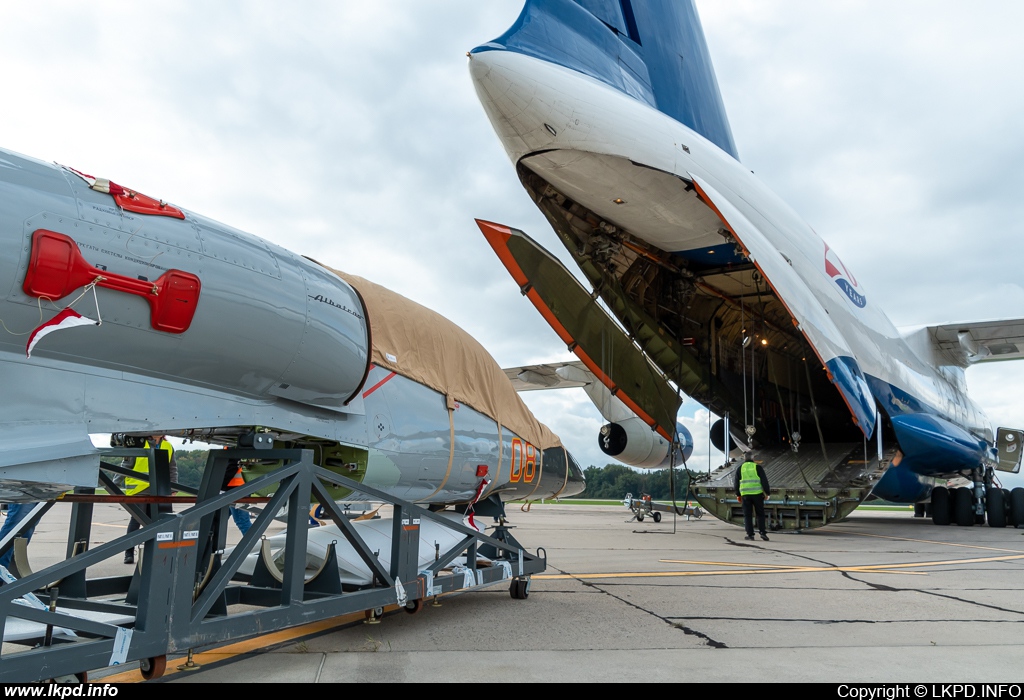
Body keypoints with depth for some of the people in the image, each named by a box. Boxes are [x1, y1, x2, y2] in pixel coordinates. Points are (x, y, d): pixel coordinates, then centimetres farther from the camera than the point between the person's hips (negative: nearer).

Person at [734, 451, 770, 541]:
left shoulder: (740, 468, 8)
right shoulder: (758, 467, 3)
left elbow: (736, 483, 10)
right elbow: (764, 481, -4)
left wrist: (738, 495, 19)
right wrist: (767, 492, 1)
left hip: (745, 494, 1)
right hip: (757, 493, -1)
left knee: (748, 515, 7)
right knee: (760, 514, 9)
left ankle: (750, 534, 2)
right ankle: (762, 533, 0)